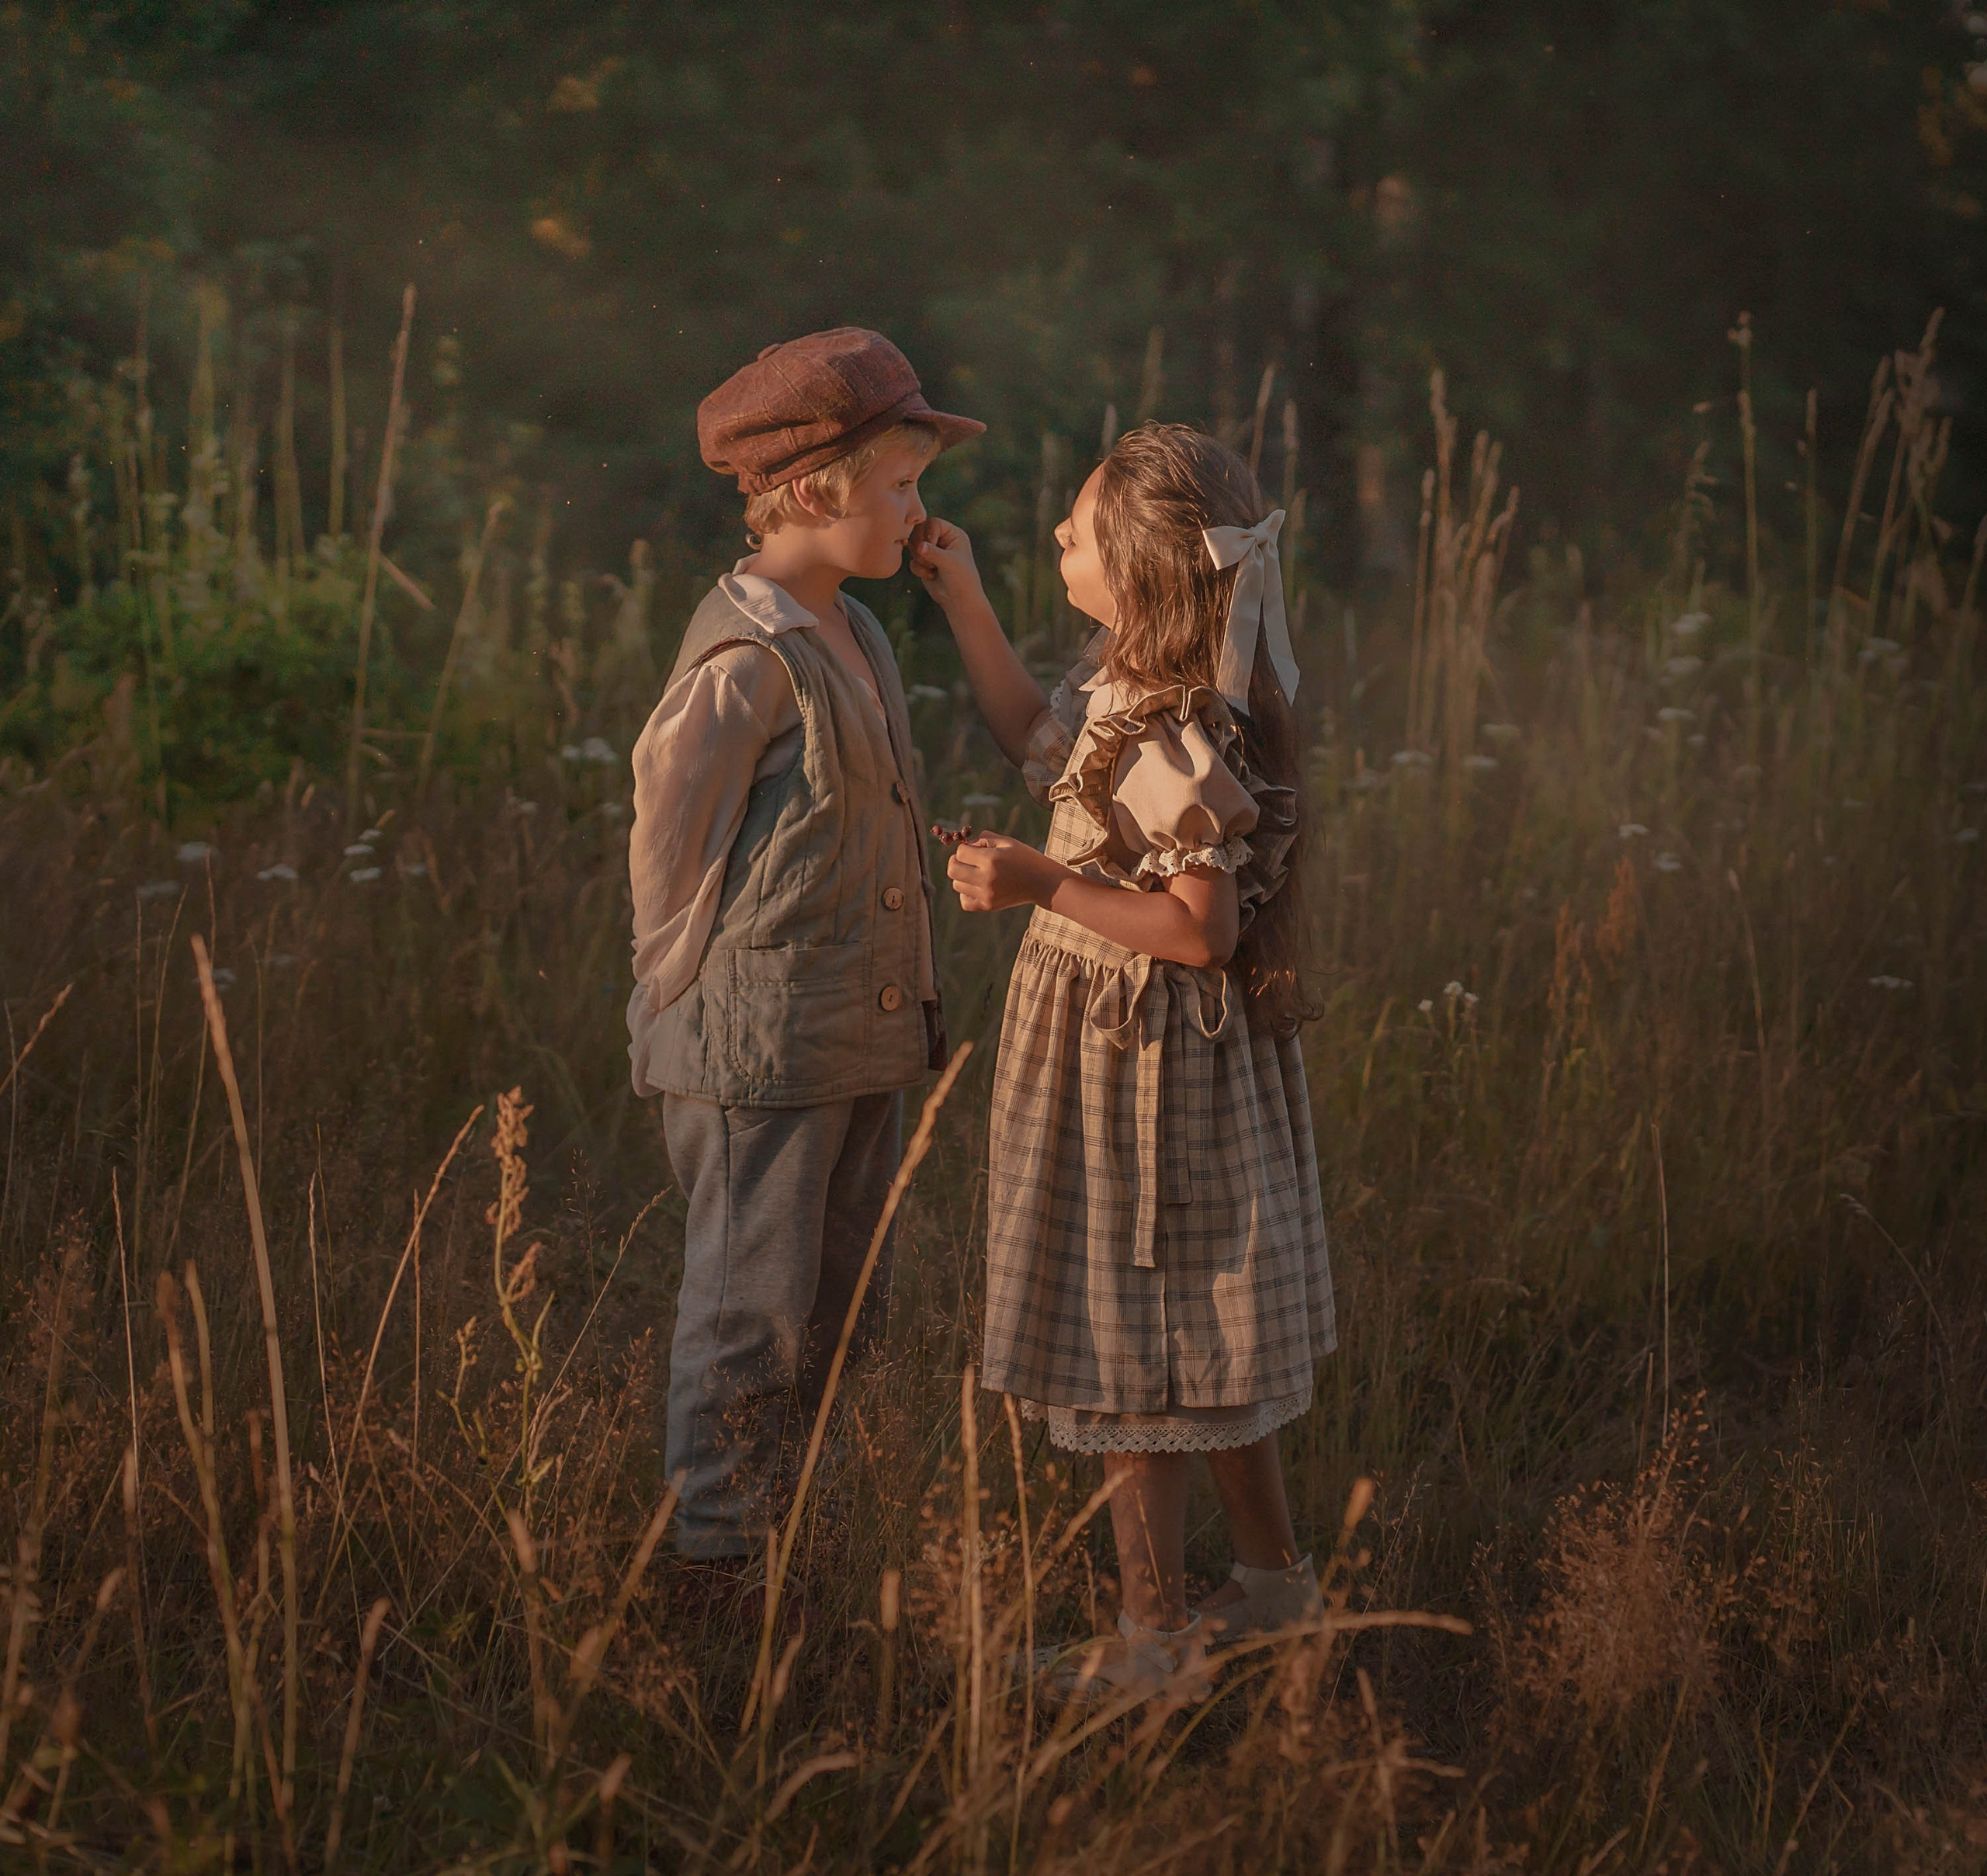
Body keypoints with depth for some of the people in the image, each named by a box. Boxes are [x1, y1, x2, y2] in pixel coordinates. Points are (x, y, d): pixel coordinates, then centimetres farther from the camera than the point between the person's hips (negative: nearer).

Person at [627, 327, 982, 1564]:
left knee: (838, 1316, 16)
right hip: (762, 1054, -9)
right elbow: (672, 843, -14)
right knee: (751, 1315, 0)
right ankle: (715, 1557, 11)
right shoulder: (748, 658, -18)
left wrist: (911, 1012, 18)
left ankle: (774, 1537, 28)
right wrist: (702, 1014, -7)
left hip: (859, 1045, 9)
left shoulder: (854, 637, 12)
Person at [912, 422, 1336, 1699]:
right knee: (1197, 1331, 21)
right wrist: (965, 601, 18)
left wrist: (1043, 888, -25)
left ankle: (1155, 1634, 13)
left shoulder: (1172, 737, -27)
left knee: (1130, 1350, 2)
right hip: (1142, 1045, 10)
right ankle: (1276, 1572, 34)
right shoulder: (1129, 682, 2)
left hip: (1138, 1058, -10)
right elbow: (1042, 747, 22)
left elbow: (1202, 929, -26)